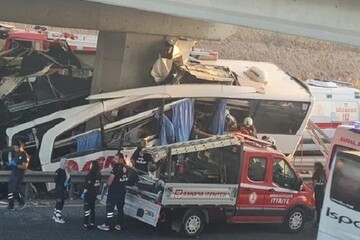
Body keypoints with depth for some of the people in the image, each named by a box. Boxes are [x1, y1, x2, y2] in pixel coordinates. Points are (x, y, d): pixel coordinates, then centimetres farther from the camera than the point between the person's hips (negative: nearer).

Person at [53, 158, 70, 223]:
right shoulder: (59, 171, -14)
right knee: (59, 202, -10)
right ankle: (58, 217, -8)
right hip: (59, 189, -9)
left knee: (61, 202, 13)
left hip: (64, 189, 9)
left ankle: (55, 215, 24)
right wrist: (63, 184, -21)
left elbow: (67, 179, 21)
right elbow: (55, 180, -17)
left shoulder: (66, 171, 11)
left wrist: (68, 183, 2)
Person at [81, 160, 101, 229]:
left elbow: (88, 185, -20)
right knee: (92, 208, 17)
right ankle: (92, 223, 21)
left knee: (87, 208, -2)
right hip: (94, 193, 8)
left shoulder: (91, 174, -20)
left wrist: (84, 193, -13)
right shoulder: (98, 174, 3)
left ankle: (86, 224, -2)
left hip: (89, 193, -8)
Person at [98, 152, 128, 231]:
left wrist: (108, 184, -2)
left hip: (114, 191, -8)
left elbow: (111, 178, -21)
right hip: (122, 191, 8)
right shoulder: (125, 167, 7)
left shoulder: (117, 167, -19)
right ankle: (119, 225, 13)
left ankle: (107, 225, -1)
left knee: (110, 207, -3)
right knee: (120, 208, 11)